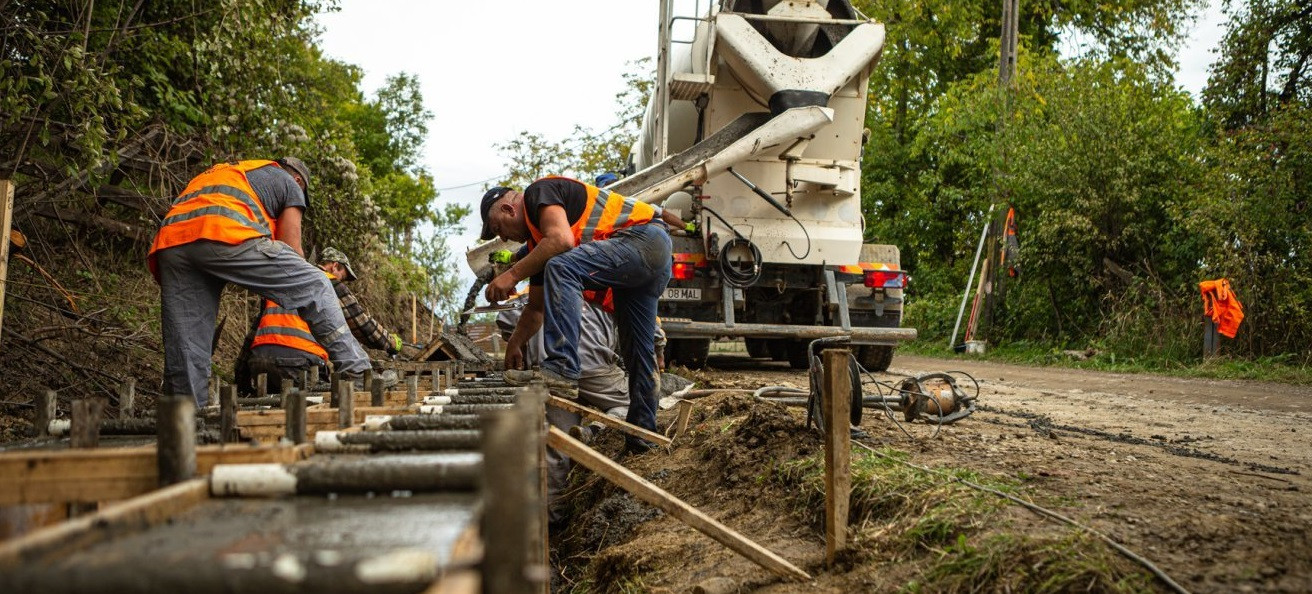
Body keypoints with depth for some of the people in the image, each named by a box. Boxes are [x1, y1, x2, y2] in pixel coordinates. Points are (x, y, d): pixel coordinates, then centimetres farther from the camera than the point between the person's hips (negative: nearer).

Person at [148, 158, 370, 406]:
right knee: (314, 286, 5)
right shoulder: (289, 183, 26)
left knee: (185, 348, 7)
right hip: (225, 236, -6)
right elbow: (291, 248, 17)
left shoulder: (218, 172, 45)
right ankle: (354, 368, 2)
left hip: (167, 246, 6)